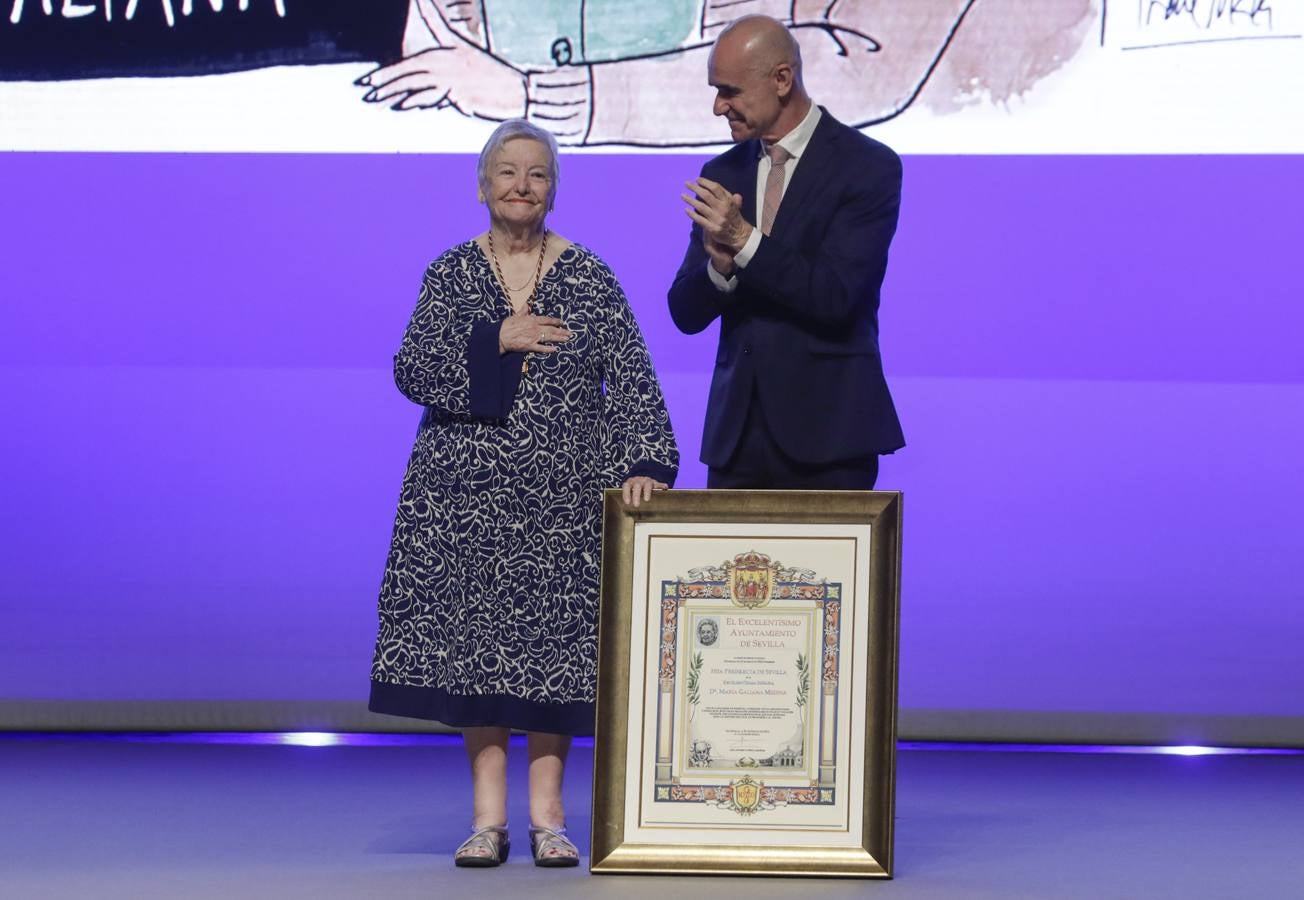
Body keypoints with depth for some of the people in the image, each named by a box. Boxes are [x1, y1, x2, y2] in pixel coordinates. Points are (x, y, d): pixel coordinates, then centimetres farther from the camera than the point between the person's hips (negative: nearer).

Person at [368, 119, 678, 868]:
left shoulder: (589, 277, 1)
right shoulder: (450, 275, 5)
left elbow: (631, 381, -5)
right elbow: (412, 371, -4)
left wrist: (643, 463, -18)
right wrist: (496, 341, -16)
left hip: (563, 492, -1)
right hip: (469, 490, 1)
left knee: (554, 642, 2)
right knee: (474, 639, 0)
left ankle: (548, 814, 10)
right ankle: (489, 815, 7)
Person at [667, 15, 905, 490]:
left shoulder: (868, 166, -4)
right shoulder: (722, 174, 12)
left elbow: (835, 297, -14)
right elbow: (686, 313, 9)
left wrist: (746, 241, -20)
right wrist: (720, 267, -12)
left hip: (826, 429, -5)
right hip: (736, 432, 5)